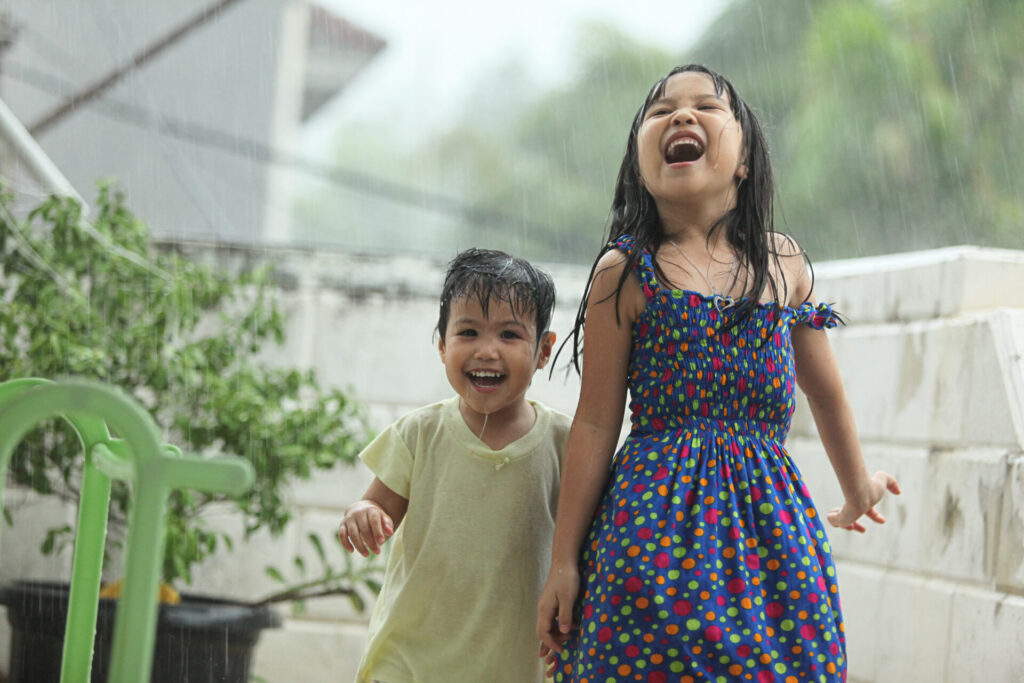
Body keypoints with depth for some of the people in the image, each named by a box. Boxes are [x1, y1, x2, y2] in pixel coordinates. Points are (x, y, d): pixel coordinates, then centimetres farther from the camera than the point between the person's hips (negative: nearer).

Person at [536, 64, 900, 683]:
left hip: (768, 527, 3)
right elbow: (596, 424, 1)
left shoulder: (784, 265, 10)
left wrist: (857, 487, 36)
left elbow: (825, 389, 24)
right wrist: (563, 562, 1)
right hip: (657, 524, -3)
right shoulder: (626, 275, -1)